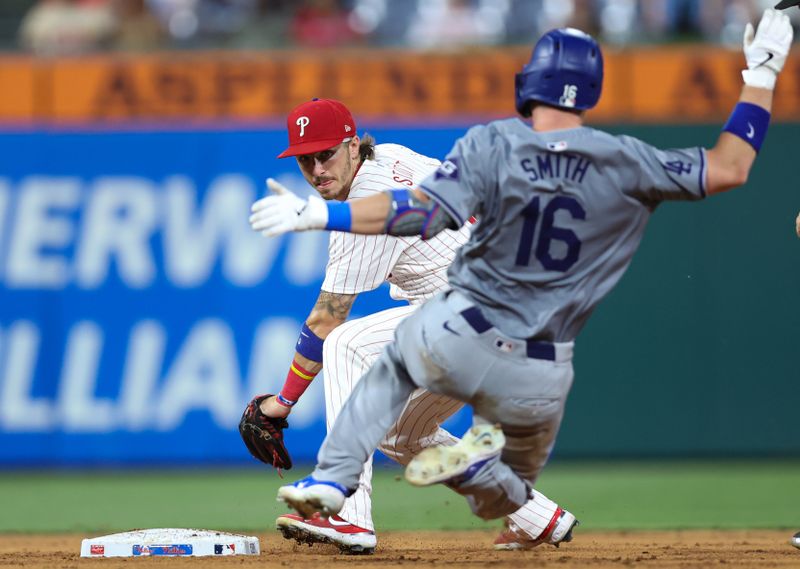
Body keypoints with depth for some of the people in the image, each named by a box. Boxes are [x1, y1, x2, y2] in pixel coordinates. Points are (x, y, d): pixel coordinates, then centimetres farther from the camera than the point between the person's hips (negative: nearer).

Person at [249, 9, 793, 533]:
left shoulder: (492, 144, -13)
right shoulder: (625, 163, -8)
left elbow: (420, 212, -23)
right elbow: (729, 168, -3)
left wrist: (318, 213, -21)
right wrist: (760, 76, 6)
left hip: (454, 341, -2)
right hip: (539, 378, 2)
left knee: (394, 365, 34)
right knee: (511, 490, 28)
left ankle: (332, 478, 16)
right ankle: (478, 462, -5)